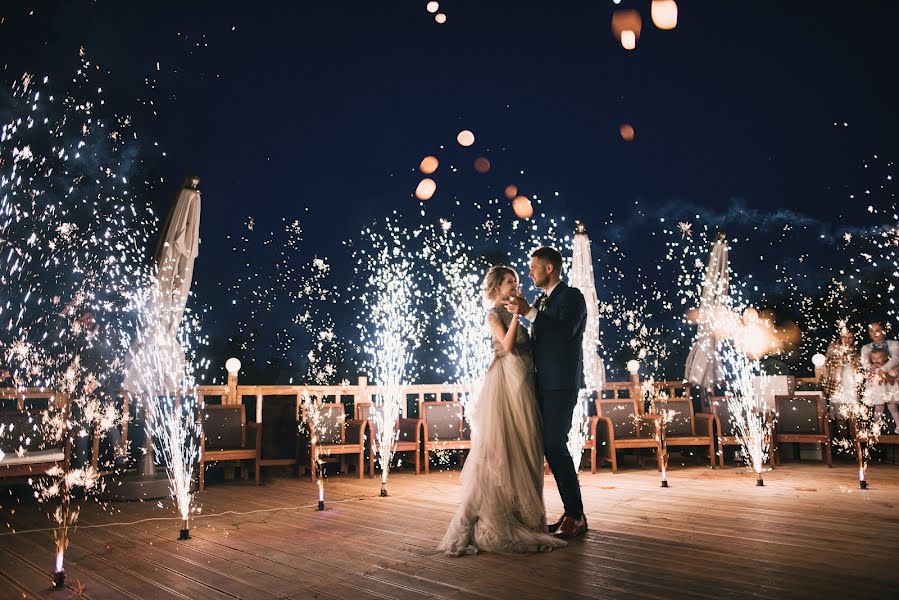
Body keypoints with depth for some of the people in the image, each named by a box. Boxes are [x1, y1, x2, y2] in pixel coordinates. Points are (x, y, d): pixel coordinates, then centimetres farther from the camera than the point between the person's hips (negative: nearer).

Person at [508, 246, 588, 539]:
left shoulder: (571, 296, -5)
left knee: (555, 446, -10)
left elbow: (565, 331, -22)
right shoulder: (541, 301, 19)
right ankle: (572, 512, 18)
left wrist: (529, 312, -20)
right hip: (543, 384, 9)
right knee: (551, 447, 9)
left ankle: (575, 516, 0)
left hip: (560, 384, -8)